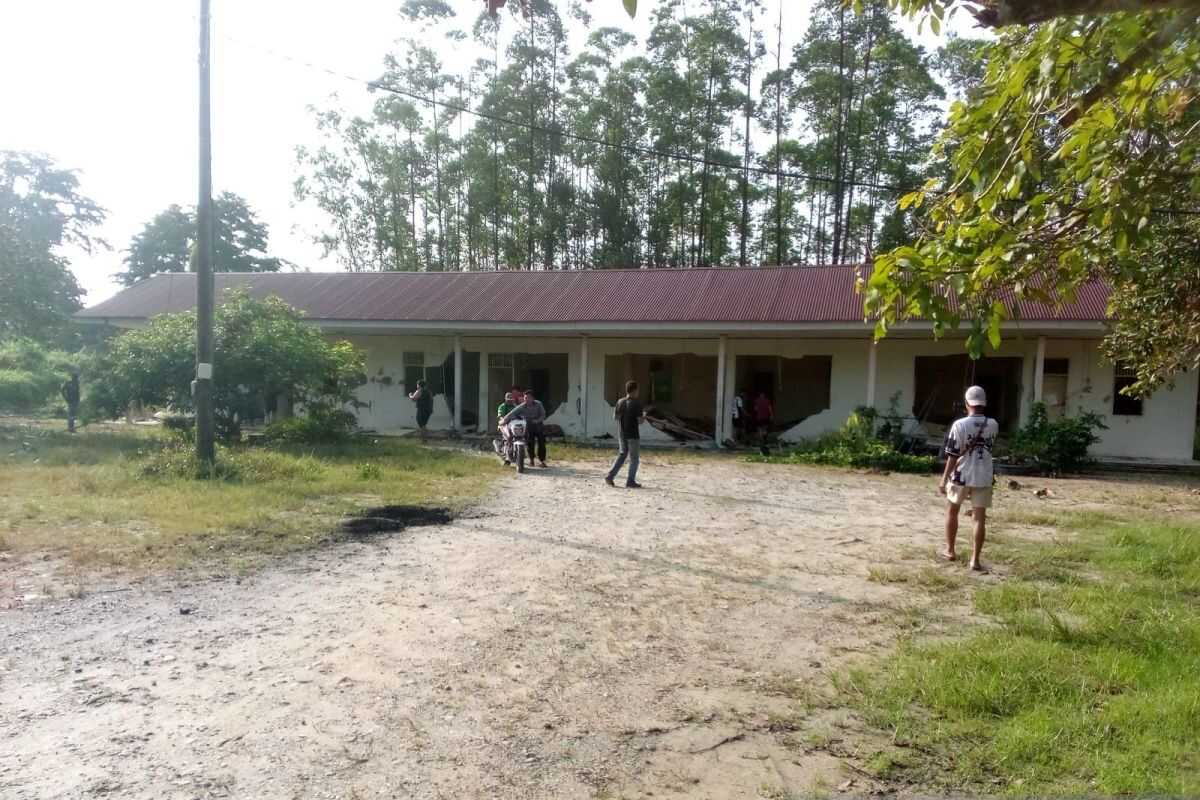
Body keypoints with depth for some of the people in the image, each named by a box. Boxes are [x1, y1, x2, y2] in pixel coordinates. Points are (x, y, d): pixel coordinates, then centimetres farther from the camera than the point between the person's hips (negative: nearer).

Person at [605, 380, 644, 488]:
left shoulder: (620, 402, 2)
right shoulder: (636, 403, -14)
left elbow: (615, 417, 8)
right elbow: (640, 421, -15)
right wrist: (644, 416, 5)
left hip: (621, 434, 6)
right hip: (633, 435, -6)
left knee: (622, 455, 17)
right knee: (634, 458, 6)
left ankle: (610, 476, 7)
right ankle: (630, 481, 5)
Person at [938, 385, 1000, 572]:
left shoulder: (959, 424, -13)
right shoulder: (993, 425, -1)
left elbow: (952, 456, -13)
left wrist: (944, 479, -7)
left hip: (961, 476, -2)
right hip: (983, 478, 2)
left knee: (952, 512, 18)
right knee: (980, 518, 3)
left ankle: (950, 551, 26)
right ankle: (975, 559, 0)